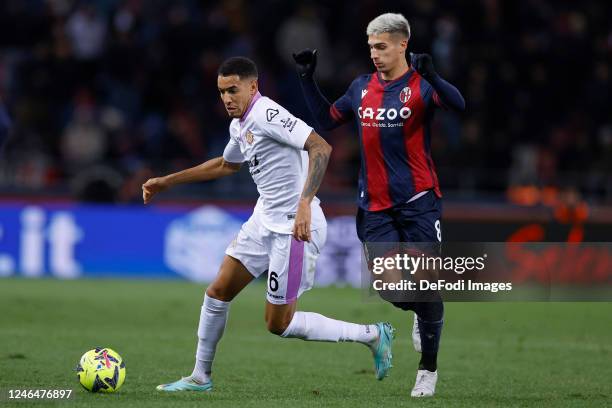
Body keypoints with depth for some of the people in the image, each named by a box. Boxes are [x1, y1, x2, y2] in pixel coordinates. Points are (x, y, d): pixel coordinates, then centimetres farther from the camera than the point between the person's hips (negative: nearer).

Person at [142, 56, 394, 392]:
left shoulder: (267, 114, -19)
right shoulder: (240, 124, 11)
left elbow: (320, 148, -30)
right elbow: (226, 165, 33)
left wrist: (305, 203, -39)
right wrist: (167, 182, 36)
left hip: (295, 228, -9)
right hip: (265, 220, 9)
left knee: (278, 324, -2)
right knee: (217, 292, 10)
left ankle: (372, 335, 9)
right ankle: (200, 377, 25)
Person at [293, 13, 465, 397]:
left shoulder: (421, 85, -7)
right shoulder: (362, 87, 10)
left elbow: (457, 104, -26)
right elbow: (326, 119, 22)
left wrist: (432, 76, -43)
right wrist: (308, 79, 14)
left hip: (418, 201, -4)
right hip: (376, 206, 4)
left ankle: (429, 369, 8)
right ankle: (422, 313, 31)